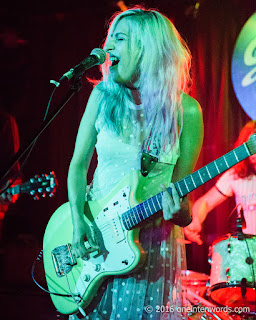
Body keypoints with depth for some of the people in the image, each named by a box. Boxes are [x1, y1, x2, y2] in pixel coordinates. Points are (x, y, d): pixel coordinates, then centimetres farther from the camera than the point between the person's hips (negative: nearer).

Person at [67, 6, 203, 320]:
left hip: (153, 238, -2)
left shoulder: (185, 111, -10)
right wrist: (78, 221, -13)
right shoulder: (103, 95, -4)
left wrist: (179, 212, -27)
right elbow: (79, 164, 0)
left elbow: (181, 187, -6)